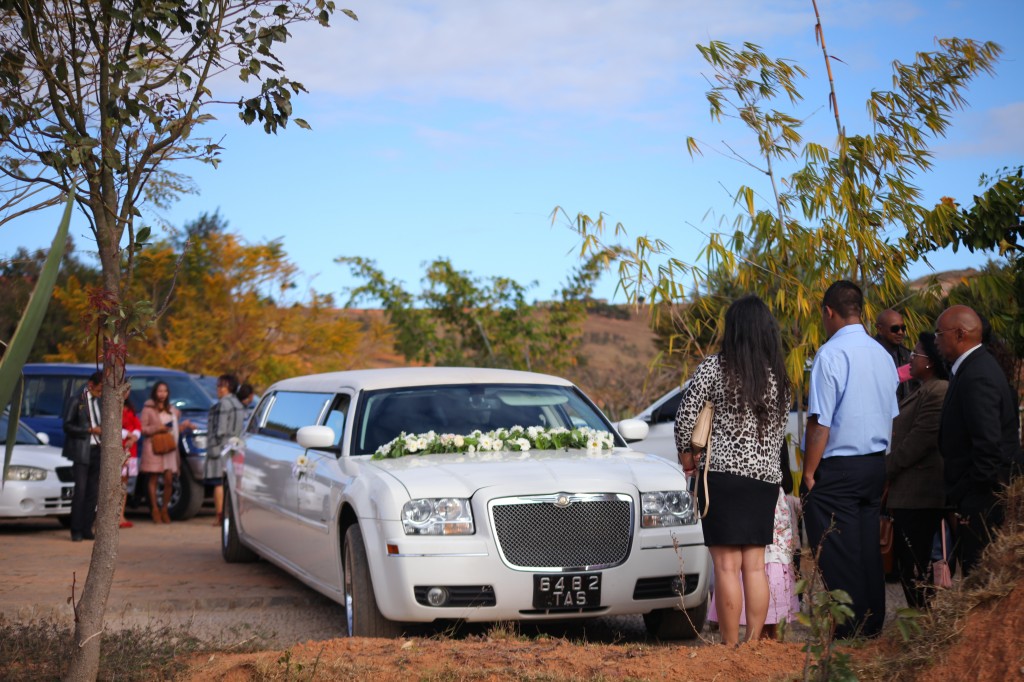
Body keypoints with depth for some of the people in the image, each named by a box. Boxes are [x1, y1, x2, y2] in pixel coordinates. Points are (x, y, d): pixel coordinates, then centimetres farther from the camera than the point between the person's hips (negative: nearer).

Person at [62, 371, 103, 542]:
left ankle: (87, 529, 11)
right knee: (80, 491, -8)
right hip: (82, 451, -6)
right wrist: (90, 430, -14)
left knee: (93, 493, 6)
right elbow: (68, 426, -8)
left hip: (97, 451, 6)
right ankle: (76, 531, -4)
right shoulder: (77, 402, -4)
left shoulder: (100, 402, 15)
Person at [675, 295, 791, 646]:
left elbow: (686, 413, -8)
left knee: (727, 566, -3)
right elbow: (781, 427, 14)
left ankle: (731, 646, -1)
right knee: (755, 565, 9)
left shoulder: (716, 366, -6)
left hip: (724, 472, -5)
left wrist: (685, 453, 6)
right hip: (766, 475, 5)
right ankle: (754, 642, 10)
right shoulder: (779, 376, 8)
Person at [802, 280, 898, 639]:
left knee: (837, 555, -3)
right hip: (875, 464, 8)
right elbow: (892, 416, 16)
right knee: (868, 548, 14)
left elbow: (820, 422, -17)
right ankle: (872, 626, 20)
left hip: (837, 469, -8)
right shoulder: (882, 355, 10)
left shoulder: (831, 354, -14)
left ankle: (846, 631, -1)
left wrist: (809, 472, -10)